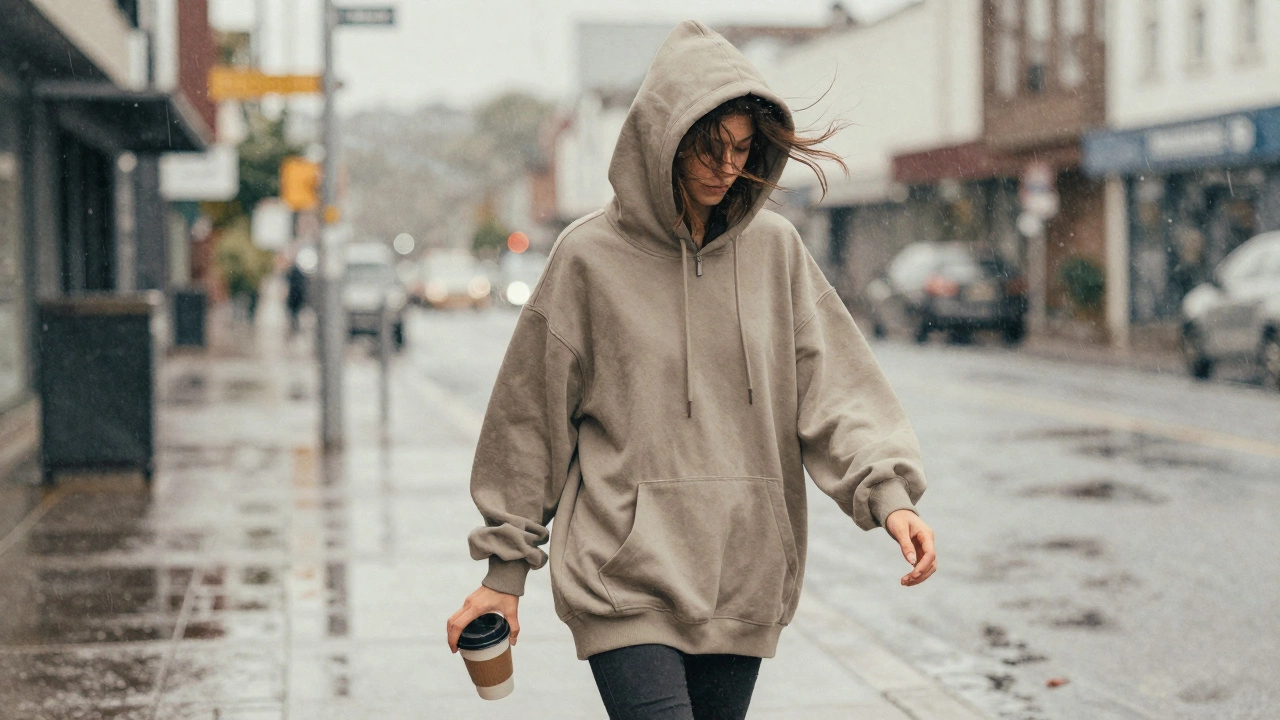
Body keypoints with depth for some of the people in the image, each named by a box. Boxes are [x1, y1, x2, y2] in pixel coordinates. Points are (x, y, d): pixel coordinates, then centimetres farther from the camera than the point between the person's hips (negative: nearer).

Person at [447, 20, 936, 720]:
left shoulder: (774, 248, 5)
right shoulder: (590, 255, -4)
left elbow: (833, 384, 1)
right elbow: (531, 417, 2)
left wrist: (886, 491, -16)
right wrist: (506, 565, 4)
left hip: (744, 583, 4)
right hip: (626, 578, -3)